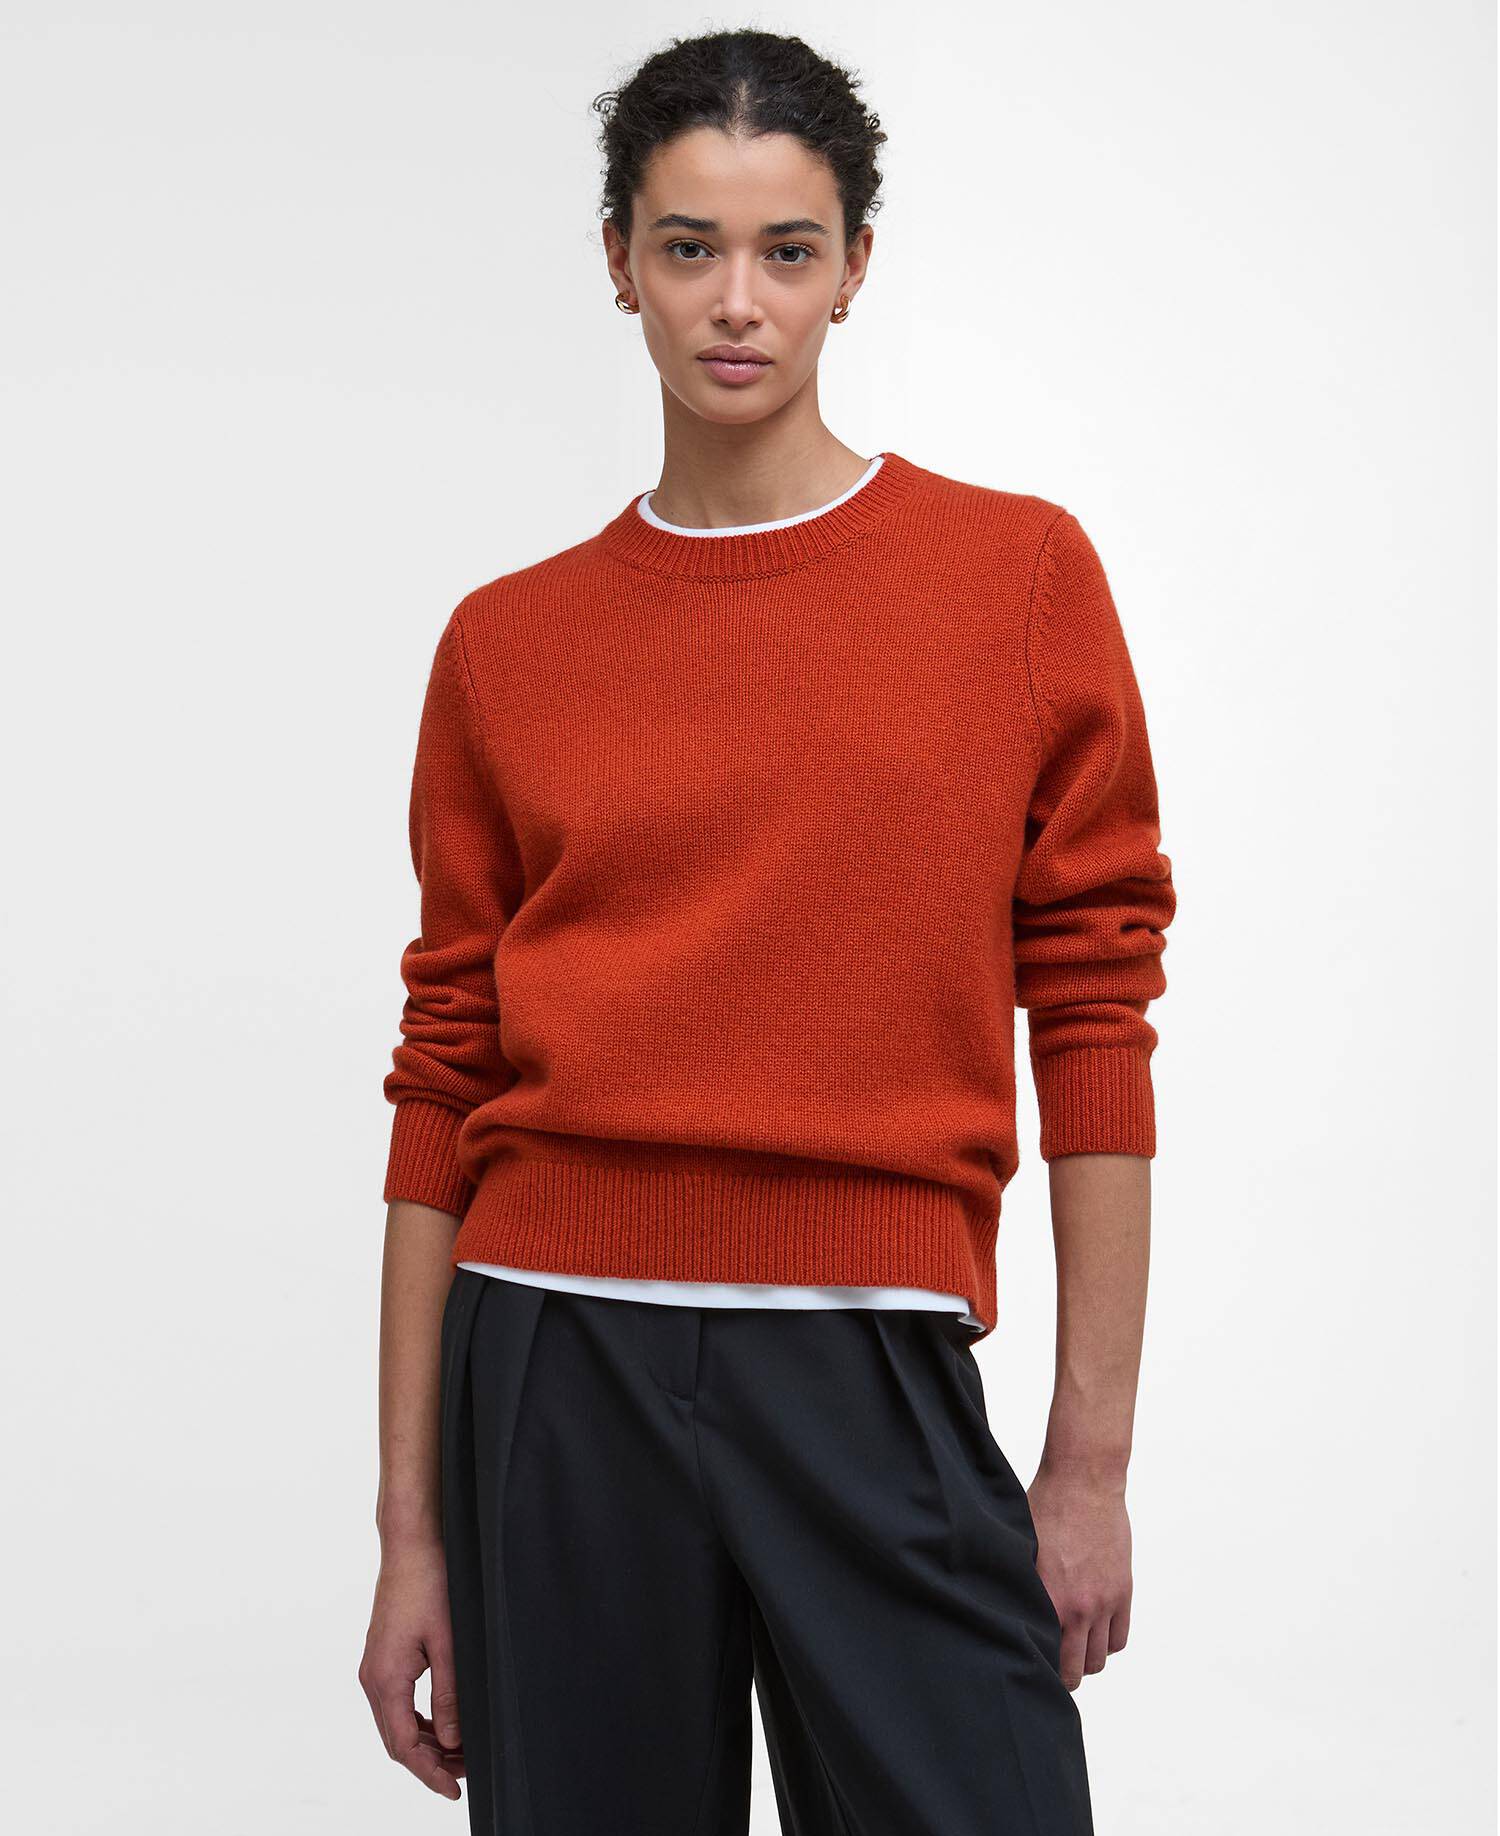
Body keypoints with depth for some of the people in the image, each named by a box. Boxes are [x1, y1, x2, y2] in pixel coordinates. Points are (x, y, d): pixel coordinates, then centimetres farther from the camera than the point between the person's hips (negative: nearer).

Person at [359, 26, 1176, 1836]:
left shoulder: (1021, 575, 2)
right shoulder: (508, 644, 6)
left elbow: (1093, 1025, 1)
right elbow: (444, 1091, 8)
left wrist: (1093, 1462, -2)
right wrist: (411, 1533, 7)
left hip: (877, 1393, -1)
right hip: (558, 1383, 2)